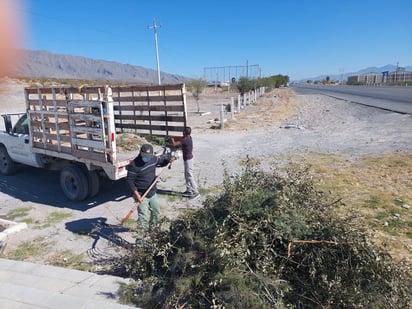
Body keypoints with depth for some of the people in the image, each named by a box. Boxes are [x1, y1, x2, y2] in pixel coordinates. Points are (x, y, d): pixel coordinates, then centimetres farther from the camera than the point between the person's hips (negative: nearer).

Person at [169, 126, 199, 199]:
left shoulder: (185, 140, -24)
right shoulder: (188, 137, 4)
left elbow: (174, 144, -24)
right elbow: (180, 138, 23)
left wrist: (172, 140, -4)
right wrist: (172, 137, 13)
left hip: (188, 159, -10)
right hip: (188, 158, 10)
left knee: (190, 176, -4)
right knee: (187, 175, 18)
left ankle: (195, 192, 2)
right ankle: (189, 190, 28)